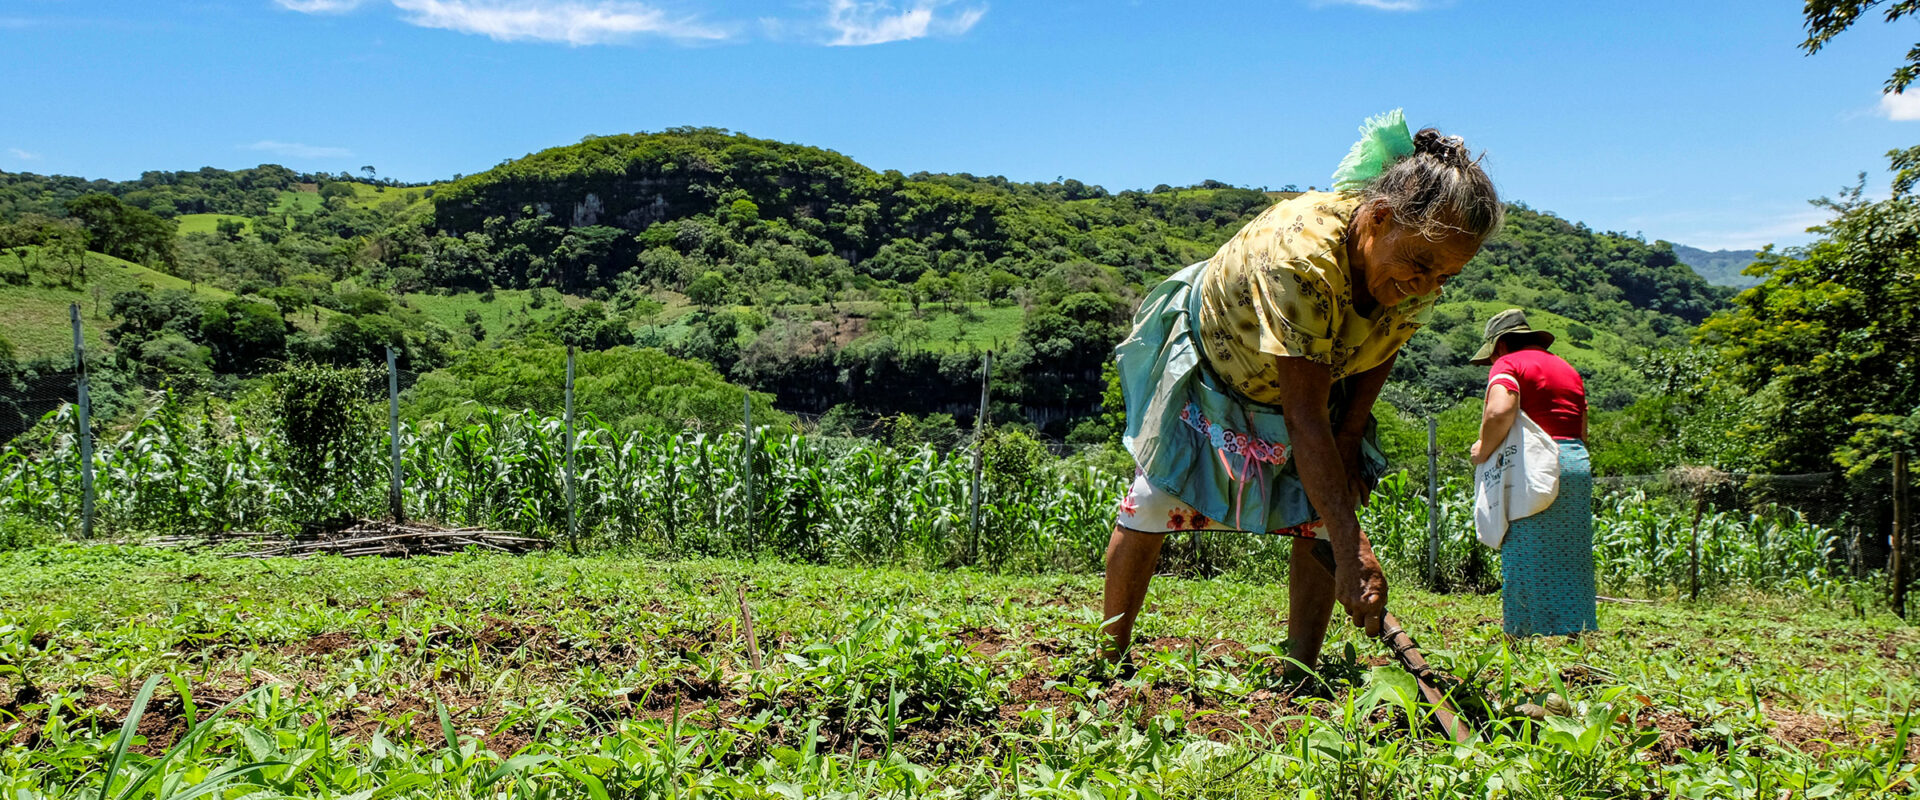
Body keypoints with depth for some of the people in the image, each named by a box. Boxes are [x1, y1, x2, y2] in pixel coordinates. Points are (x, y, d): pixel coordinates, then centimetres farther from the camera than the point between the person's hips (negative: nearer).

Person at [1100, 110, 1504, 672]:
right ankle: (1109, 658, 14)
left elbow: (1383, 349, -1)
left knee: (1320, 518, -8)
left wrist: (1349, 438, -11)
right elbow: (1304, 418, -45)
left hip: (1319, 378, 5)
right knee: (1152, 507, -2)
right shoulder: (1300, 253, -45)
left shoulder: (1424, 264, -24)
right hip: (1208, 360, -5)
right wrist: (1352, 547, -47)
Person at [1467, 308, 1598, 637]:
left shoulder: (1509, 364, -2)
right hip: (1577, 464, 8)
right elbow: (1582, 432, 21)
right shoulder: (1567, 368, 23)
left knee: (1528, 559, -4)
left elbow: (1500, 411, -21)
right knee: (1569, 559, 12)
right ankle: (1577, 631, 15)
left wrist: (1484, 449, -8)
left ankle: (1530, 632, -3)